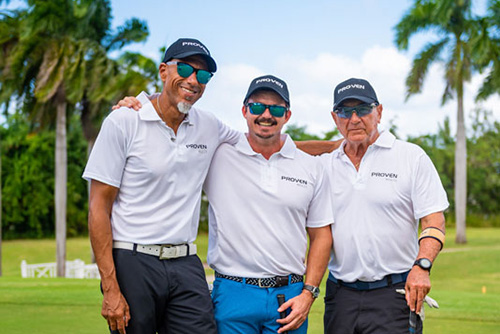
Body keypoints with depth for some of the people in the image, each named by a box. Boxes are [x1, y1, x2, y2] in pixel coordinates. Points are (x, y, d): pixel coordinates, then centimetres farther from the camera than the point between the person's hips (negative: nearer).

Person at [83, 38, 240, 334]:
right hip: (133, 263, -4)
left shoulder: (209, 127, 9)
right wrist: (110, 289, -13)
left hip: (186, 266, 4)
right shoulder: (124, 121, -4)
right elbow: (99, 207, -7)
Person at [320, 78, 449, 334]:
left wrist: (421, 266, -18)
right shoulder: (324, 165, 11)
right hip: (340, 293, 4)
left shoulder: (412, 157, 2)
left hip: (394, 293, -3)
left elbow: (433, 220, -3)